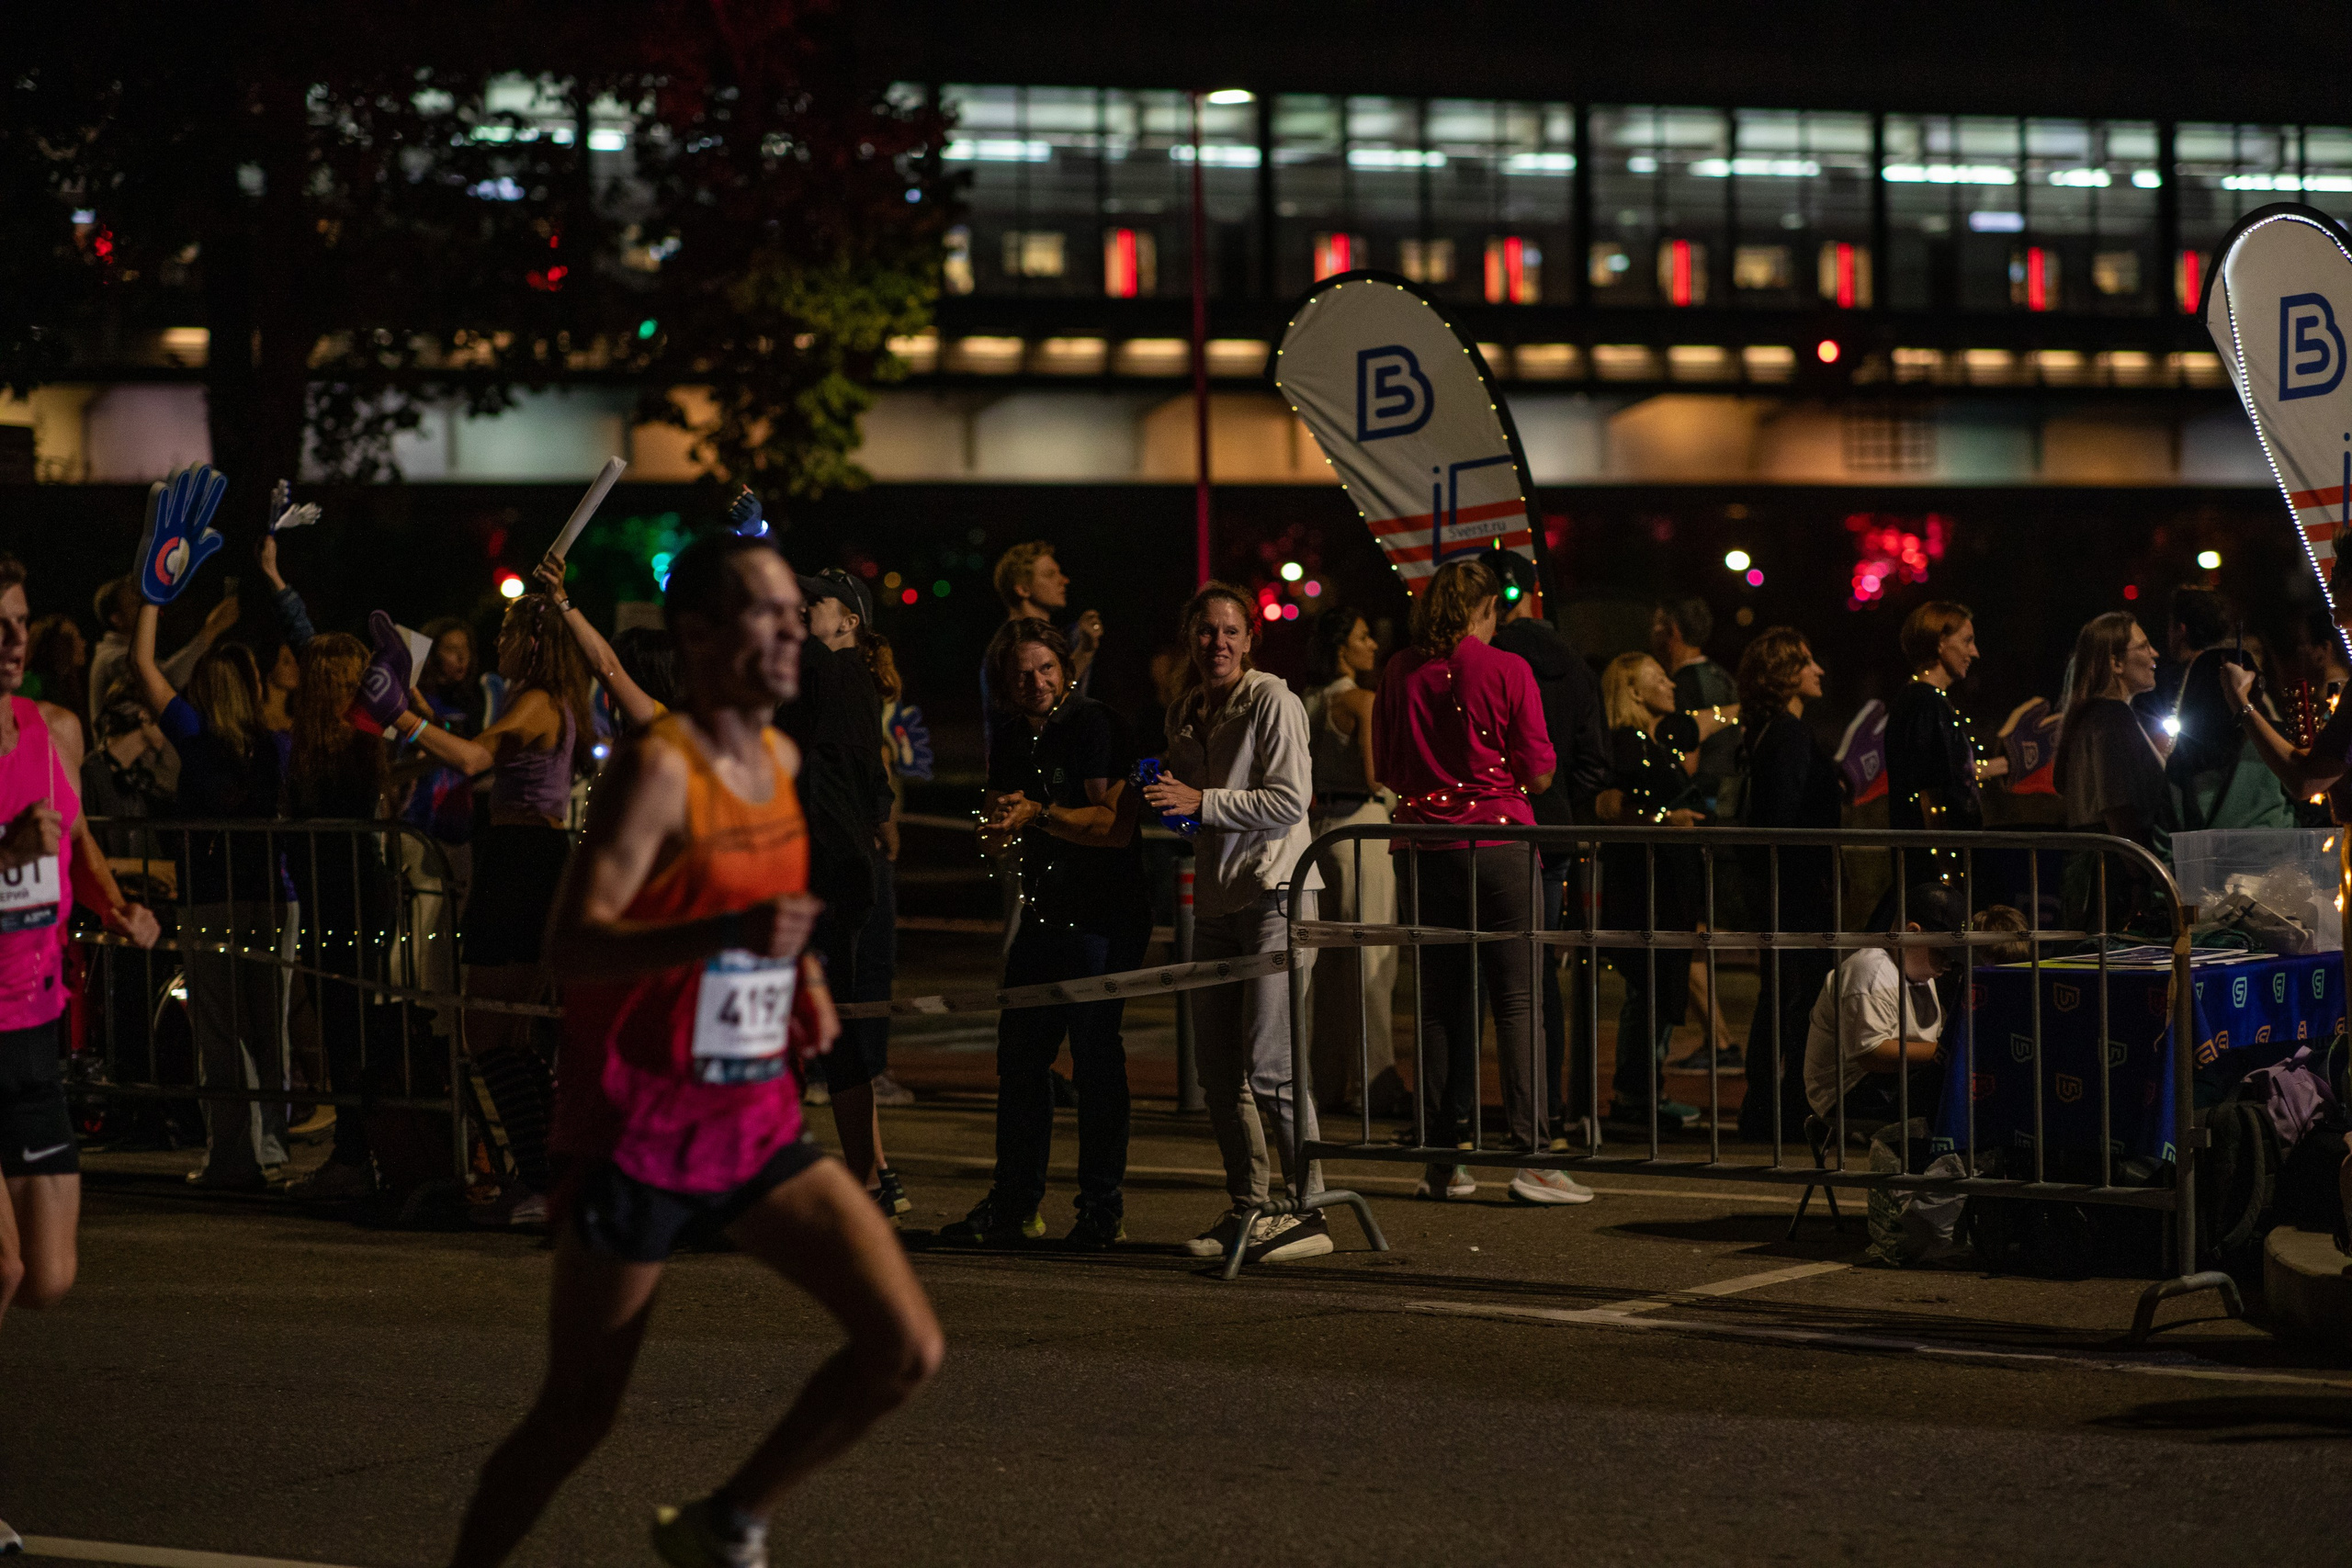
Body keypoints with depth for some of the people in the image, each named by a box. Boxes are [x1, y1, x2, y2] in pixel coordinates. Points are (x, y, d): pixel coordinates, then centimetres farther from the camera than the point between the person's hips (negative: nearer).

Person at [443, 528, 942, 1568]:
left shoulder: (782, 760, 8)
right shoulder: (656, 768, -16)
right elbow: (573, 944, -26)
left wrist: (803, 974, 10)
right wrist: (732, 930, -40)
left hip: (758, 1127, 7)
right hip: (640, 1132, -7)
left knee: (908, 1349, -6)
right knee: (578, 1413, 2)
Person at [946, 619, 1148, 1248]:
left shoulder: (1097, 726, -12)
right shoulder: (1011, 737, 12)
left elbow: (1116, 826, -19)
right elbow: (995, 837, 16)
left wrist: (1038, 813, -25)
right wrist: (1003, 830, -8)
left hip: (1104, 918, -8)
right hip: (1043, 914, 8)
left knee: (1095, 1055, -8)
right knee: (1019, 1056, 8)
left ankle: (1103, 1207, -1)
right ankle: (1014, 1206, 17)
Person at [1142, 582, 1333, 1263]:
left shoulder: (1272, 701, -8)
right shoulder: (1187, 712, 15)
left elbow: (1289, 800, -16)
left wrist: (1202, 801, -17)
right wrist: (1168, 795, 7)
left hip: (1276, 893, -8)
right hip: (1217, 897, 8)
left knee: (1268, 1063, -13)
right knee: (1219, 1071, 8)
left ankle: (1310, 1210, -8)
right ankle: (1248, 1210, 17)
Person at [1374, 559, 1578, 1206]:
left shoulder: (1401, 672, 4)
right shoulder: (1507, 670, -6)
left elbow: (1385, 768, 13)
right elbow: (1539, 771, -4)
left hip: (1422, 851, 4)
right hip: (1498, 844, -4)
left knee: (1438, 1003, 9)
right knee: (1518, 999, -1)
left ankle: (1445, 1158, 11)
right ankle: (1531, 1157, -7)